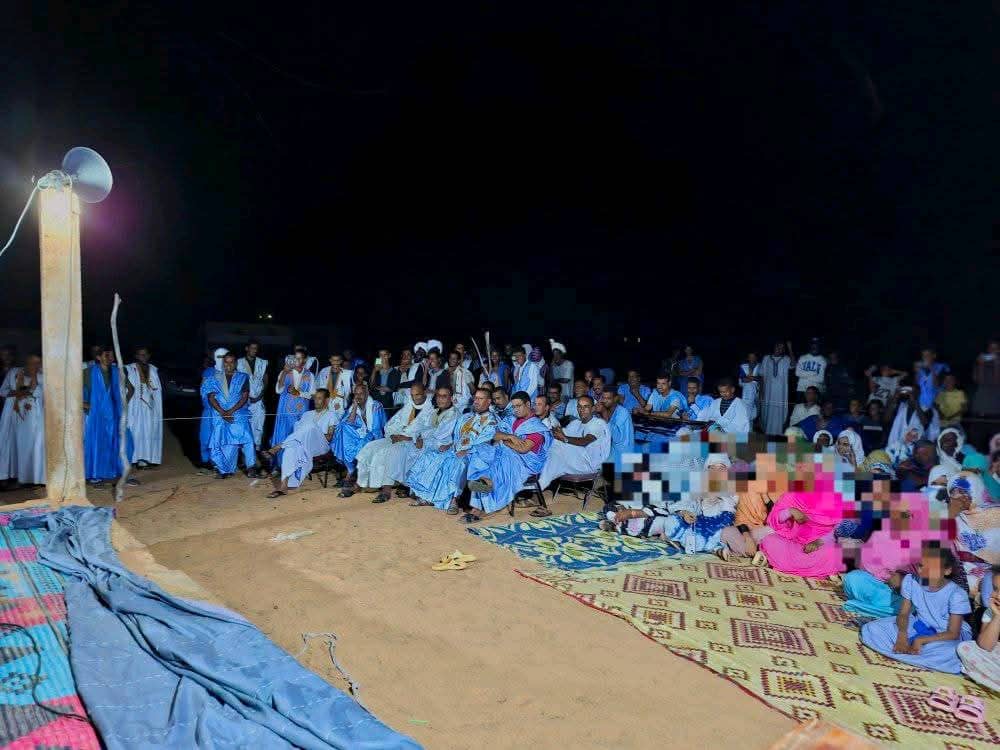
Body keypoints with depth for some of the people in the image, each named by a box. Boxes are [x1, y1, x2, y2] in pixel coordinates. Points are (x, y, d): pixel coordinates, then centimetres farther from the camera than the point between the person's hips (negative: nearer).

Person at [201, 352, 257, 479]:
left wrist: (231, 411, -13)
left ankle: (251, 467, -14)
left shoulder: (243, 377, 6)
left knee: (245, 439, -16)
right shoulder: (215, 379, 10)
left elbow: (245, 397, -2)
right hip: (220, 415, 2)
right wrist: (222, 412, -12)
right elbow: (211, 397, 2)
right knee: (223, 442, 0)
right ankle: (223, 469, 13)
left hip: (239, 415, -1)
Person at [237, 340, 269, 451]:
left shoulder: (263, 363, 8)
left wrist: (261, 395, -3)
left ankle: (257, 448, 9)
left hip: (258, 400, 1)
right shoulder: (239, 363, 3)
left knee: (258, 425, -1)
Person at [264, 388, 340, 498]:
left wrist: (316, 436, -12)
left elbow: (329, 437, 2)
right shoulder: (307, 414, 30)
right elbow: (297, 430, 18)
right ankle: (283, 485, -39)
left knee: (310, 426, -33)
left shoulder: (332, 415, 14)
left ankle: (280, 446, -27)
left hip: (321, 446, -4)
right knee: (291, 448, -33)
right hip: (304, 444, 4)